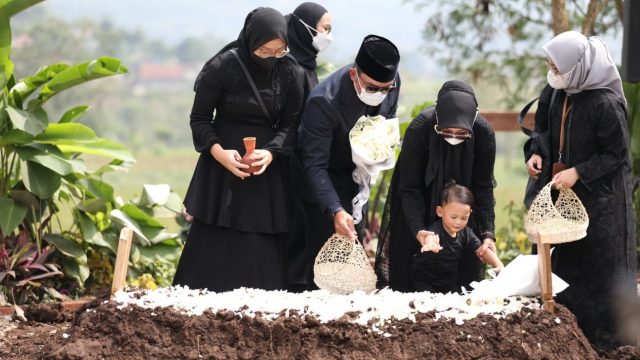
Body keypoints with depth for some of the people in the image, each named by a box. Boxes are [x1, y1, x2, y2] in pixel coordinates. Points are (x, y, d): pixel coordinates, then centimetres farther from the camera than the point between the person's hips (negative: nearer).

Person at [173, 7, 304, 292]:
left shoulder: (288, 72, -5)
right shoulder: (222, 67, -13)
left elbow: (291, 123, 1)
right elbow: (199, 118, -5)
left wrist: (271, 152, -17)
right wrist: (218, 151, -21)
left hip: (268, 171, 2)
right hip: (223, 166, -2)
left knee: (263, 253, 1)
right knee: (216, 251, -2)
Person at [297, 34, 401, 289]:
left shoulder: (392, 82, -17)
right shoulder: (324, 101, -35)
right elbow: (315, 165, -32)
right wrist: (335, 211, -43)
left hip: (357, 174, 6)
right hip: (324, 181, -6)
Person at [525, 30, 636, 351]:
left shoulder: (606, 104, -25)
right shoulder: (557, 91, -4)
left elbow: (617, 154, -17)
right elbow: (544, 126, 13)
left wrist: (578, 173, -23)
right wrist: (536, 154, -4)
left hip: (601, 195, -7)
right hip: (566, 191, 7)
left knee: (598, 262, 1)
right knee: (565, 258, 14)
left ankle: (602, 335, 12)